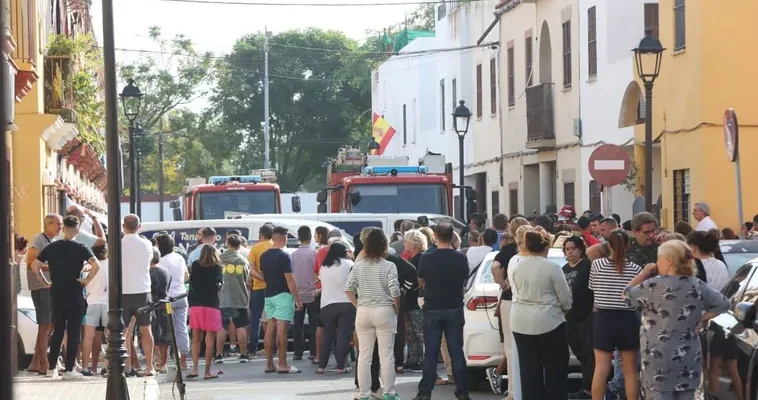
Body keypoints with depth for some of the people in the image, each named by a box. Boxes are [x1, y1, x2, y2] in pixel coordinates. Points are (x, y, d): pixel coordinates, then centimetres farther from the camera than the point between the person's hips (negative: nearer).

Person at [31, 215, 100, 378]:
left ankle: (51, 367, 11)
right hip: (75, 295, -3)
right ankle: (69, 368, 2)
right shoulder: (81, 248, -6)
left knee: (57, 331, 13)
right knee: (73, 332, 3)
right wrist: (86, 280, -9)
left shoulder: (51, 247, 3)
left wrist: (45, 282, 7)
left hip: (56, 295, 3)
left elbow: (34, 266, 0)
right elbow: (96, 266, -21)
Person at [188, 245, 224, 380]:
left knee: (196, 338, 9)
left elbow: (191, 283, 8)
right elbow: (220, 284, 6)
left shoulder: (195, 266, 5)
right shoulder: (217, 268, 0)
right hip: (211, 305, -2)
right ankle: (207, 371, -2)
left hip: (195, 304, 2)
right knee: (210, 339, 0)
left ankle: (195, 368, -1)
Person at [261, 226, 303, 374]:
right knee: (282, 330, -8)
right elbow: (289, 279, -16)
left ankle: (269, 364, 11)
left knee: (270, 329, 9)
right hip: (283, 295, -8)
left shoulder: (264, 256, 9)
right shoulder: (283, 256, -14)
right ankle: (283, 365, -10)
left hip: (268, 295, 8)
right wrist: (297, 299, -13)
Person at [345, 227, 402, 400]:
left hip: (363, 312, 3)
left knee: (364, 355, 7)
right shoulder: (388, 266, -9)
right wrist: (396, 309, 1)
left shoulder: (358, 265, 2)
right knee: (386, 355, 3)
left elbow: (348, 289, -1)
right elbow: (395, 291, -14)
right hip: (384, 312, -3)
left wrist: (358, 305, 8)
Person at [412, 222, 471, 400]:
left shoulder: (427, 259, -10)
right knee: (456, 352, 6)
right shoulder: (461, 259, -5)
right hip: (455, 309, 1)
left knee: (431, 353, 3)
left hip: (433, 309, -1)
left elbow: (421, 282, 7)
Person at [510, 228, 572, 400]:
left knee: (529, 369, 8)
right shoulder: (551, 268, -12)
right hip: (548, 321, -5)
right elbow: (566, 298, -6)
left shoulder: (518, 268, 3)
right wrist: (565, 308, 15)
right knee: (555, 368, 6)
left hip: (521, 323, 5)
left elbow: (518, 292, 11)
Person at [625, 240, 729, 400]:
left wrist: (645, 272, 11)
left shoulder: (654, 286, -12)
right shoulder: (698, 286, 4)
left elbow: (628, 294, 3)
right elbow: (723, 304, 12)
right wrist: (701, 320, 10)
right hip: (689, 358, 5)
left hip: (659, 357, -5)